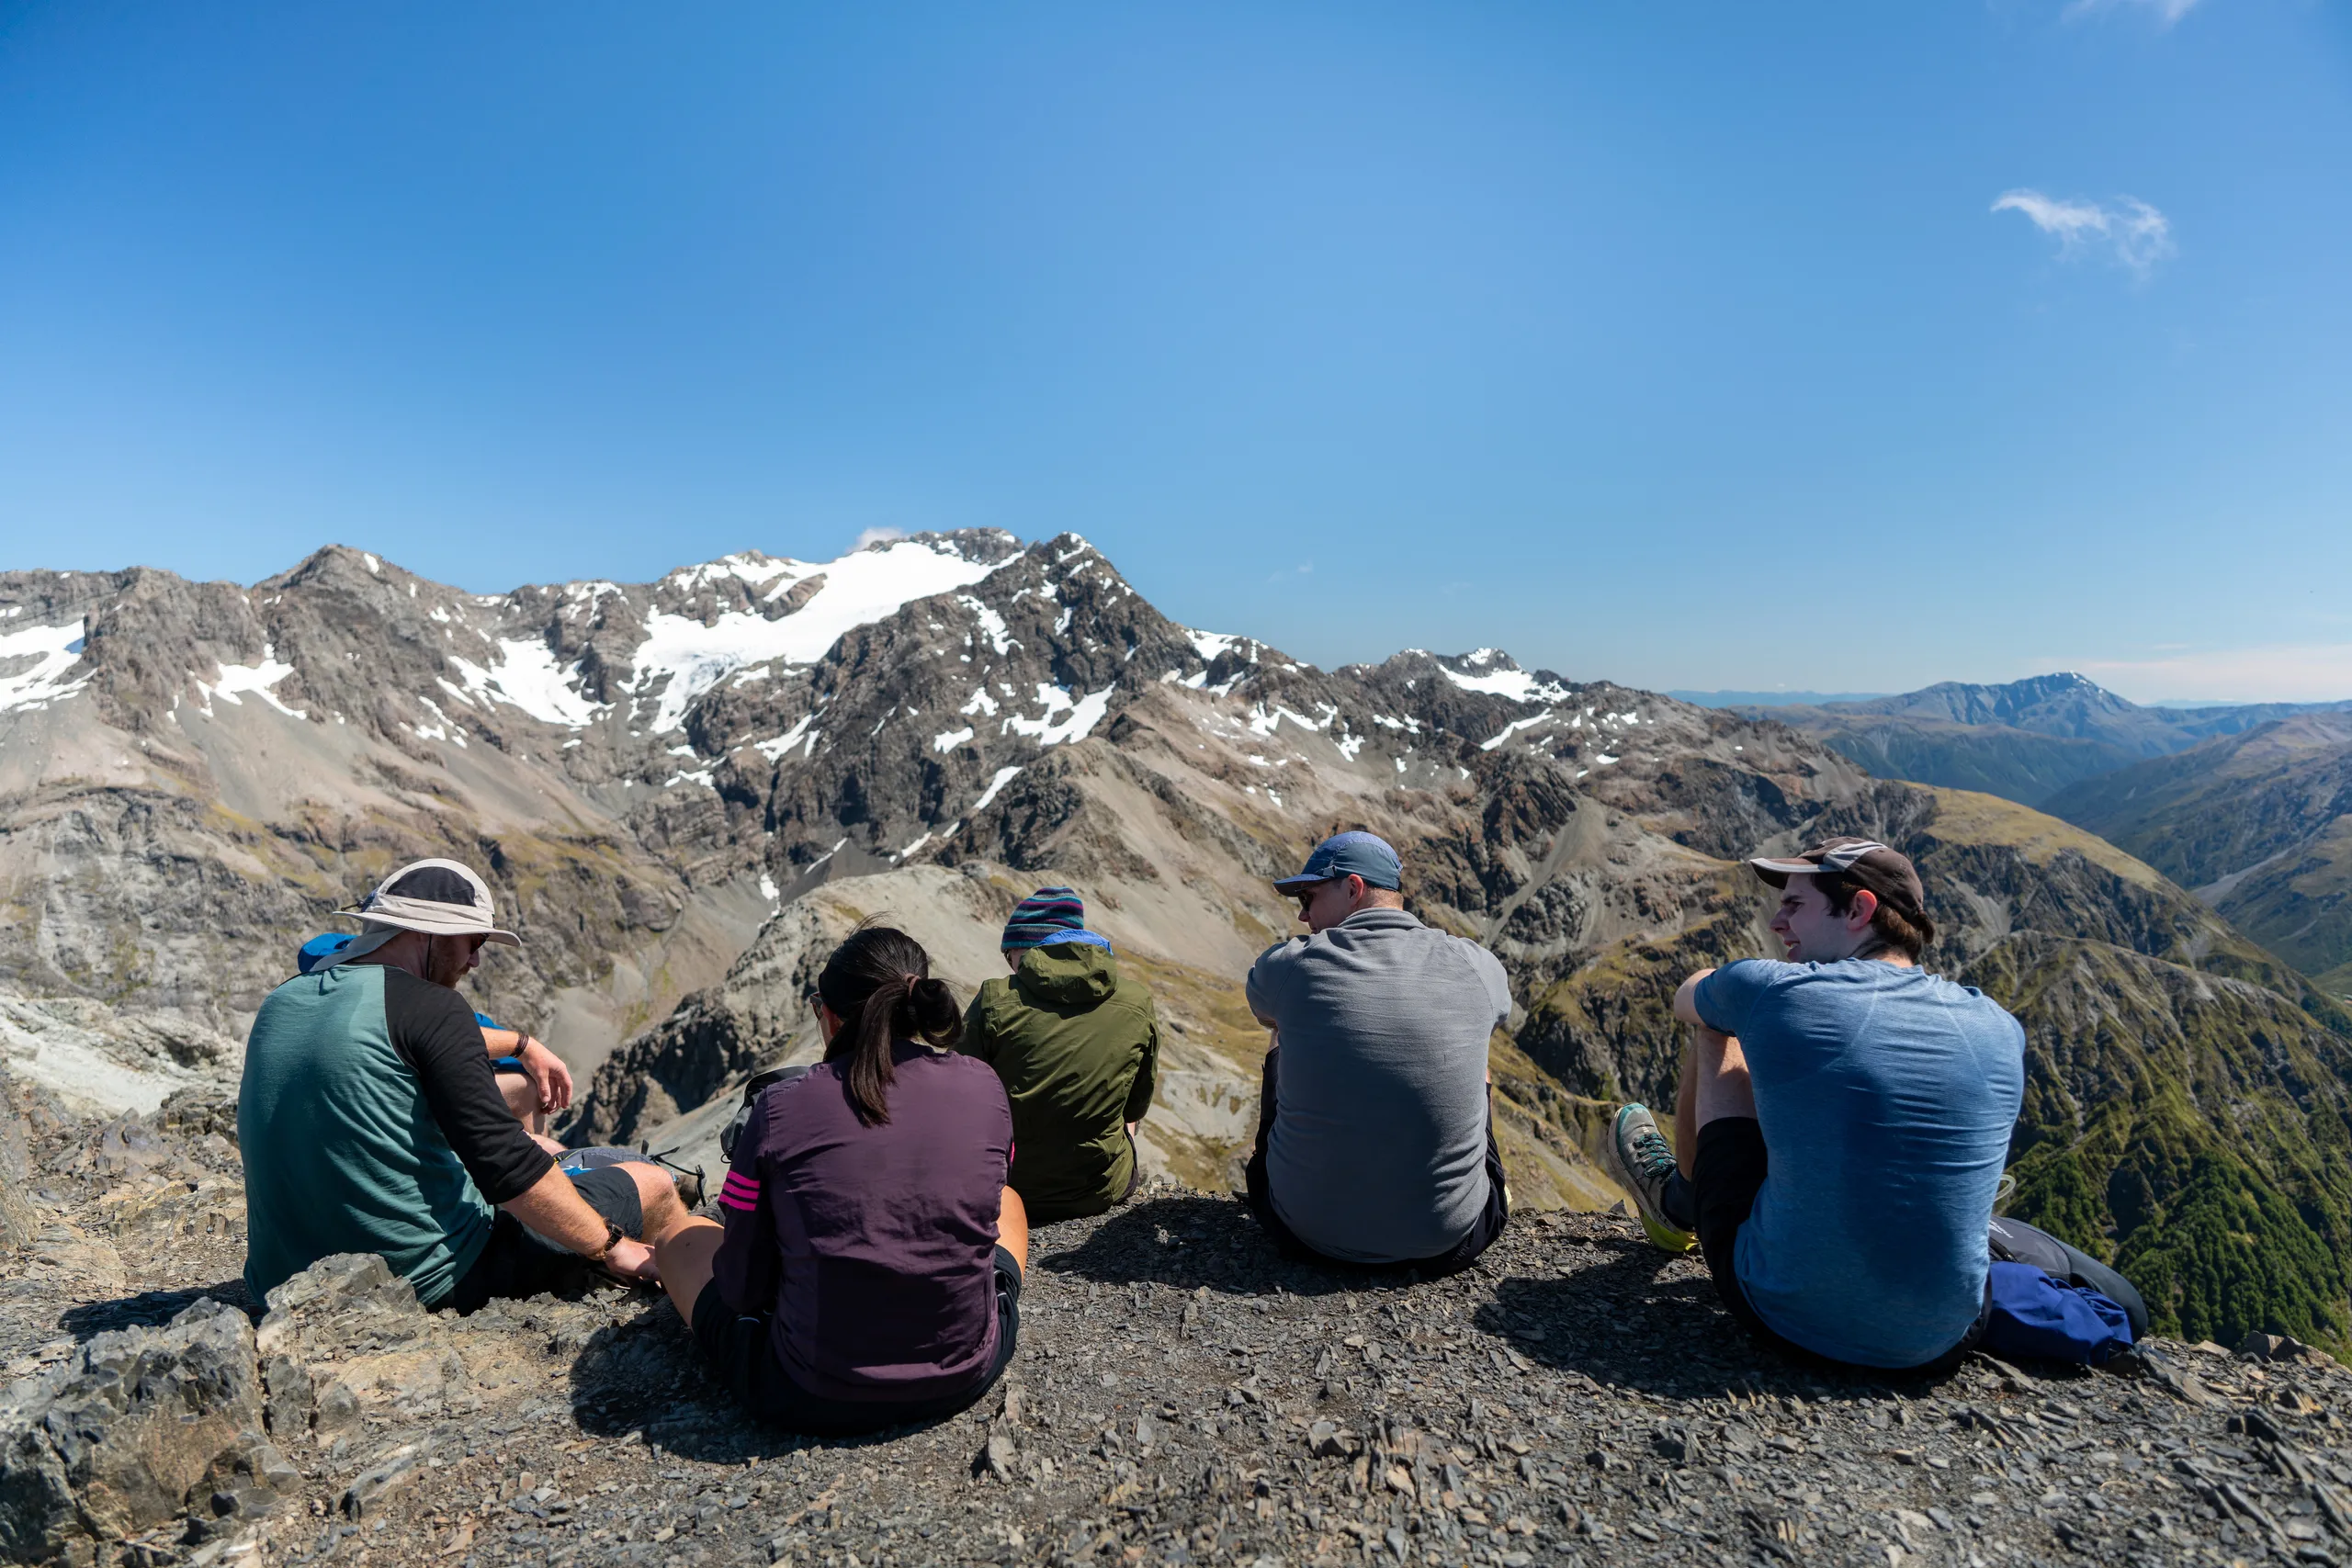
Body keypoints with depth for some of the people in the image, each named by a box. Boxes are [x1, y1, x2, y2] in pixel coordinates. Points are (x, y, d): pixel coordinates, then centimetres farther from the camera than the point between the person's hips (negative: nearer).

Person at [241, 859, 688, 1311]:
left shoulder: (280, 1003, 6)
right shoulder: (430, 1006, -20)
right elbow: (507, 1167, -22)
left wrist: (523, 1044, 37)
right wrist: (609, 1246, -11)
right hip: (427, 1281, -9)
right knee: (651, 1183, 6)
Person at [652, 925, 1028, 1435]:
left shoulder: (780, 1107, -14)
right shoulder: (985, 1087, -7)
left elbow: (743, 1288, -5)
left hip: (811, 1403, -1)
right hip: (963, 1382, 2)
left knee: (680, 1236, 22)